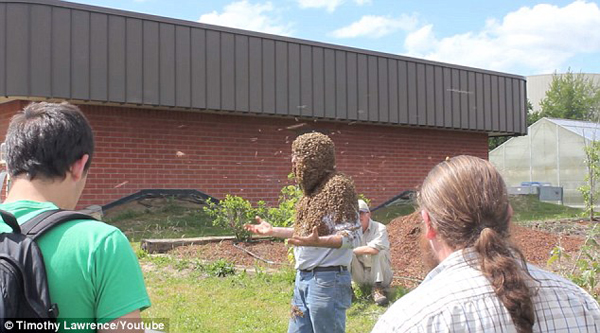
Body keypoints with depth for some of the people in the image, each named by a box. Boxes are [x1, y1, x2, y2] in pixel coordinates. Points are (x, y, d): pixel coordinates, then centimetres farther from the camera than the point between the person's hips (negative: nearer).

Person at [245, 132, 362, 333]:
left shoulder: (338, 187, -14)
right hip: (304, 278, 9)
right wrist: (273, 231, 20)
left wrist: (318, 242, -35)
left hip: (327, 280, -9)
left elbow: (353, 236, -20)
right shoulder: (312, 188, 13)